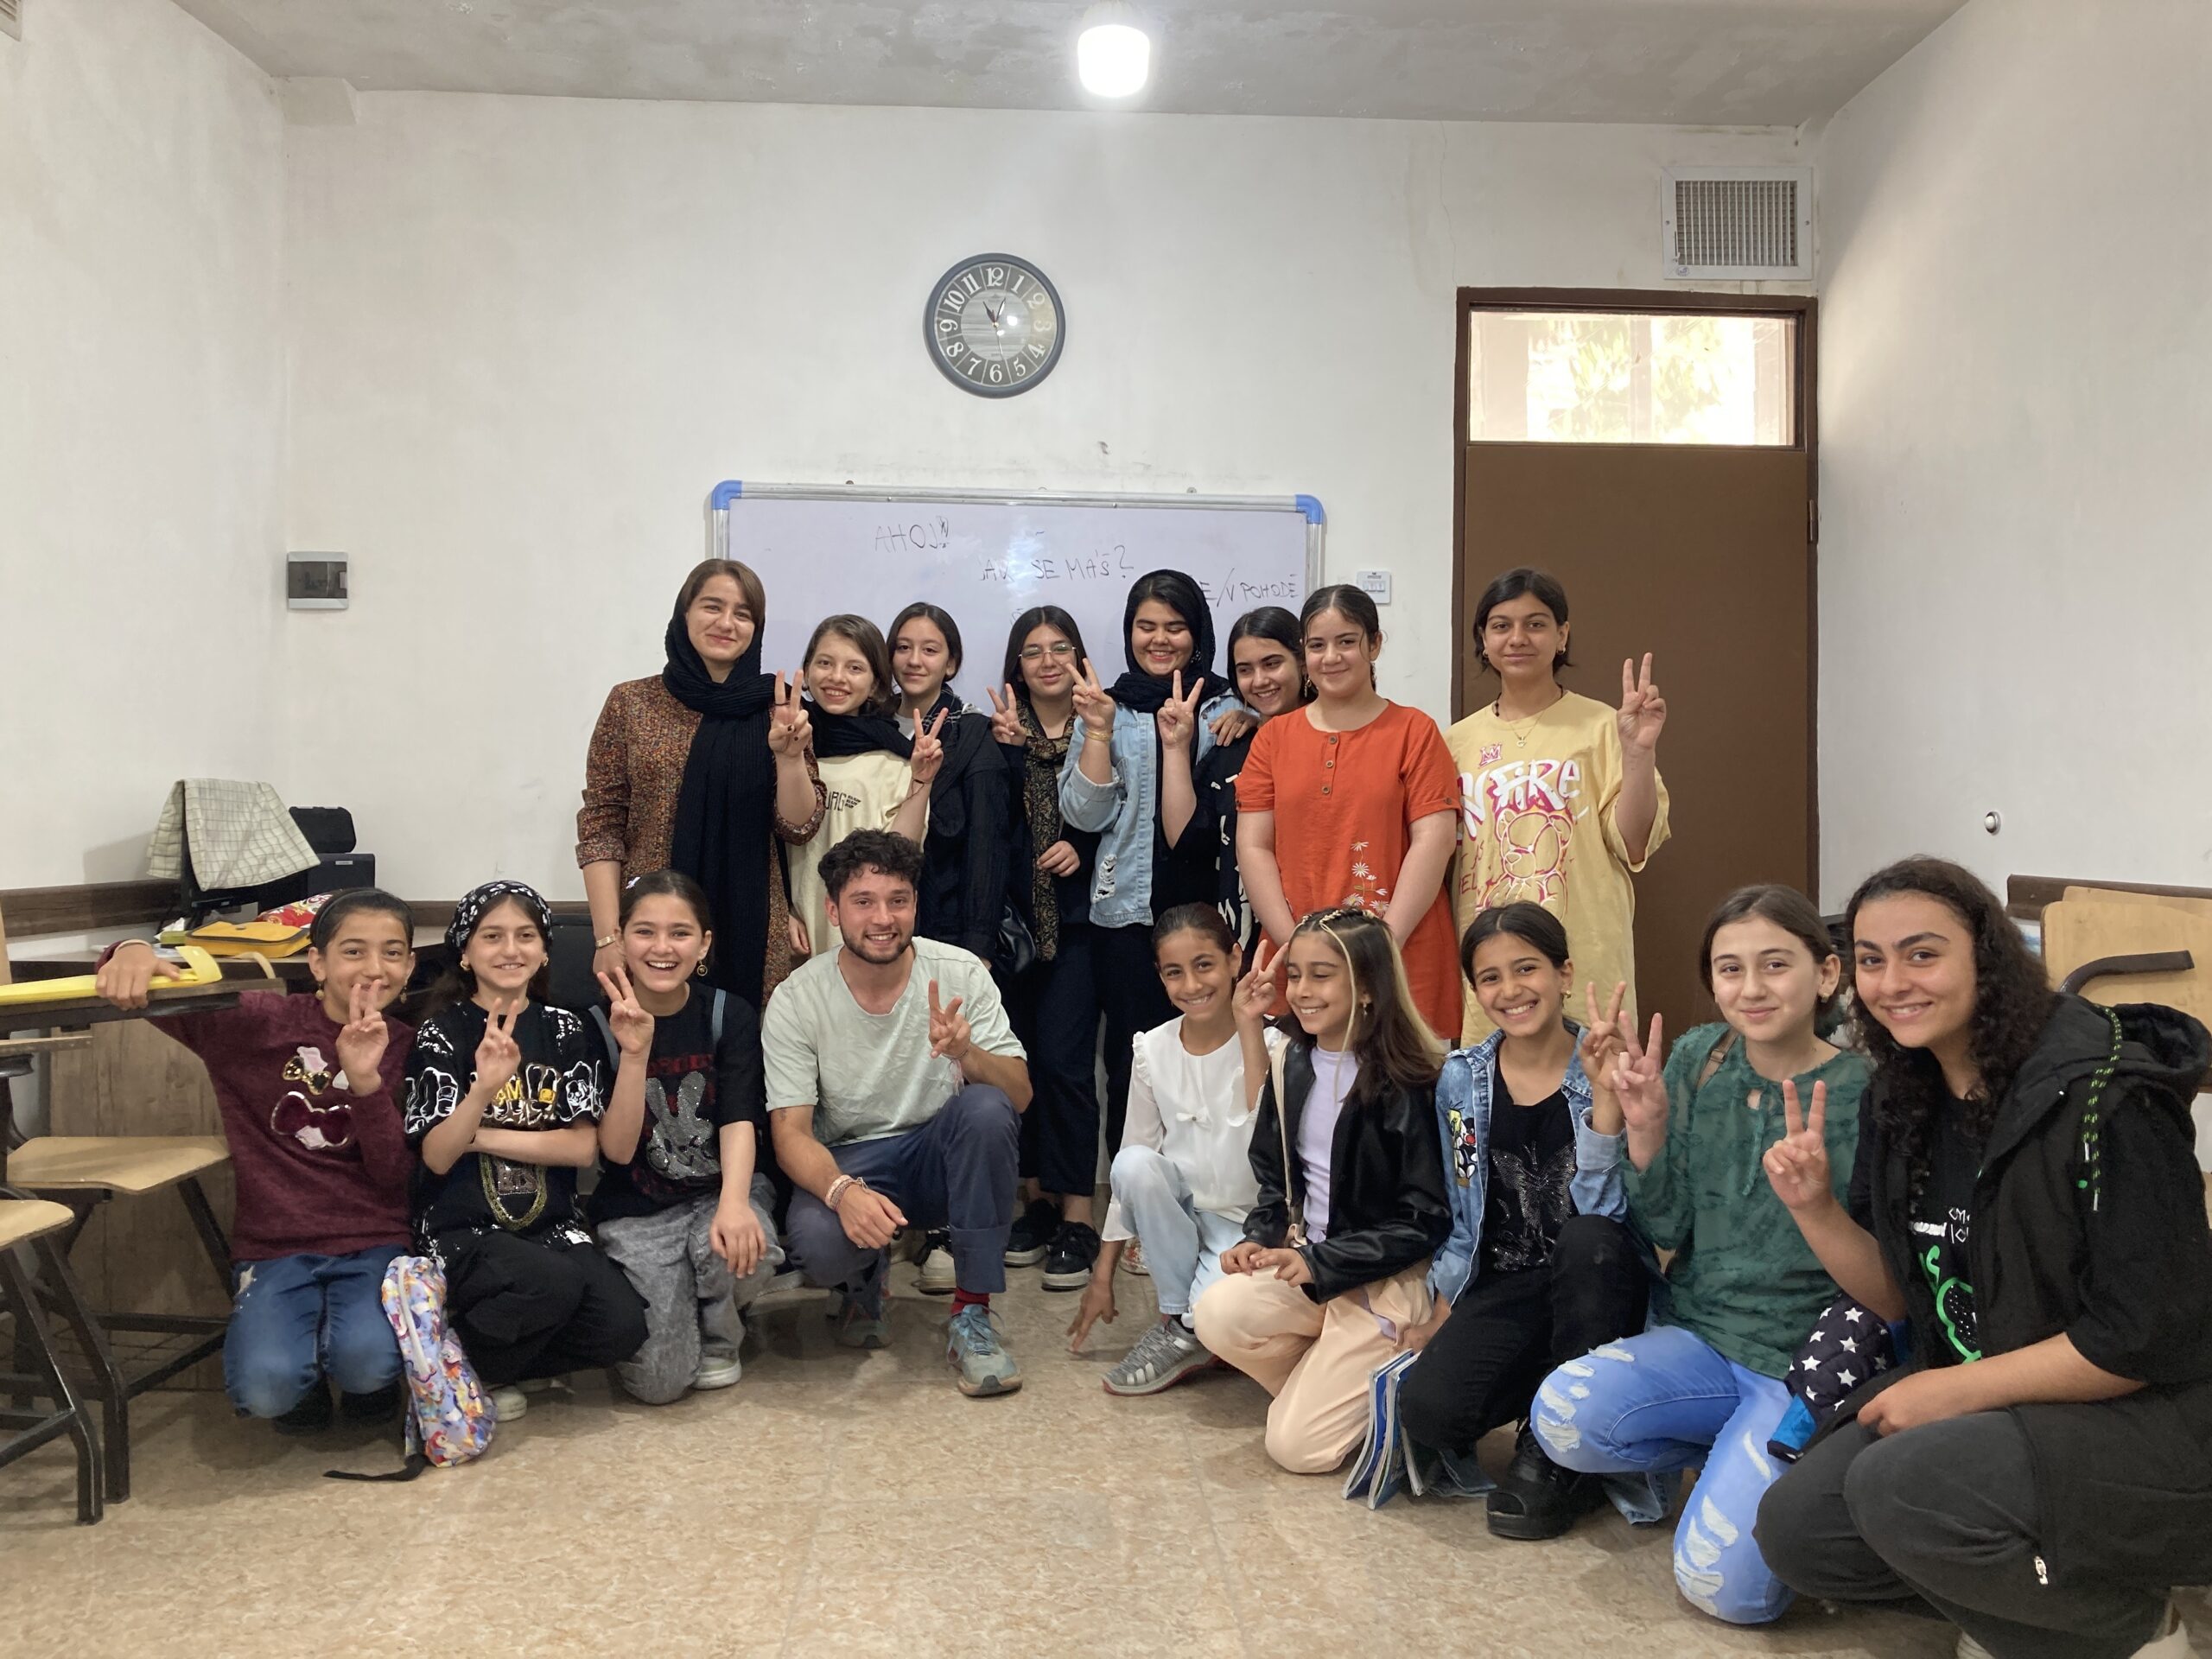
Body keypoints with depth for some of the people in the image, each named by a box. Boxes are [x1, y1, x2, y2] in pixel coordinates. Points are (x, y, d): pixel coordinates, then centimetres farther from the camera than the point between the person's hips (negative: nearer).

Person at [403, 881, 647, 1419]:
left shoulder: (563, 1031, 6)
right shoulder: (441, 1034, -1)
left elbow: (583, 1148, -2)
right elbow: (437, 1157, -12)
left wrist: (480, 1136, -9)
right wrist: (485, 1088, -28)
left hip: (550, 1223, 3)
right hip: (463, 1229, -3)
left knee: (622, 1328, -19)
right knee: (554, 1285, -33)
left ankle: (495, 1363, 7)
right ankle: (462, 1361, -3)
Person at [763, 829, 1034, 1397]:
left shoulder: (960, 973, -10)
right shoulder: (796, 1001, -11)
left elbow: (1018, 1095, -14)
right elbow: (790, 1134, -13)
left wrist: (965, 1053, -37)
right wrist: (842, 1190, -35)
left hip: (940, 1157, 1)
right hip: (847, 1163, -1)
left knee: (986, 1107, -32)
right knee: (819, 1242, -34)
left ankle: (971, 1316, -18)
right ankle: (864, 1281, 8)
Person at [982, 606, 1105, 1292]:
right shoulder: (999, 733, 7)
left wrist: (1083, 850, -14)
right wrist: (1010, 747, -17)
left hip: (1076, 918, -3)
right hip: (1011, 917, 3)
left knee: (1063, 1062, -8)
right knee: (1019, 1060, 7)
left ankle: (1077, 1218, 1)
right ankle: (1038, 1201, 20)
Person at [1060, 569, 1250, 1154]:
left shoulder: (1223, 711, 5)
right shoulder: (1107, 707, 10)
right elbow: (1084, 814, 1)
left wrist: (1180, 743, -16)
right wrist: (1099, 731, -9)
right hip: (1124, 909, 1)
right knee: (1131, 1062, 4)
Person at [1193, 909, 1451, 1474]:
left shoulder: (1409, 1083, -15)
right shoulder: (1292, 1066, 5)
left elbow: (1428, 1217, -14)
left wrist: (1321, 1263, -18)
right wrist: (1261, 1237, -5)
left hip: (1388, 1279, -6)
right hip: (1306, 1258, 6)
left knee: (1297, 1446, -14)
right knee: (1218, 1315, -26)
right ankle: (1327, 1383, 4)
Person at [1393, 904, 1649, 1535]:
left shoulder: (1605, 1070, -7)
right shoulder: (1461, 1079, 3)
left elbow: (1604, 1210, -19)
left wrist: (1603, 1092, -27)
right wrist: (1441, 1318, 4)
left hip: (1596, 1285, -1)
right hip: (1504, 1288, 2)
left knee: (1587, 1237, -37)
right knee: (1425, 1406, -27)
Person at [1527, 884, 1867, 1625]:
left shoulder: (1859, 1094, -13)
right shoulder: (1696, 1062, -2)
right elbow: (1666, 1228, 0)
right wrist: (1646, 1129, -17)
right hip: (1698, 1337, 4)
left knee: (1722, 1583, -20)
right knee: (1564, 1412, -23)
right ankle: (1734, 1454, 6)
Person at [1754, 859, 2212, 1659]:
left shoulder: (2104, 1095, -21)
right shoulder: (1903, 1099, 2)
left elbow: (2143, 1340, -20)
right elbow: (1902, 1296, 7)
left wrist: (1954, 1391, -17)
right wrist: (1814, 1207, -10)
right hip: (1972, 1400, 7)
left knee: (1902, 1489, -30)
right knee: (1796, 1529, -7)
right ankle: (2021, 1590, 15)